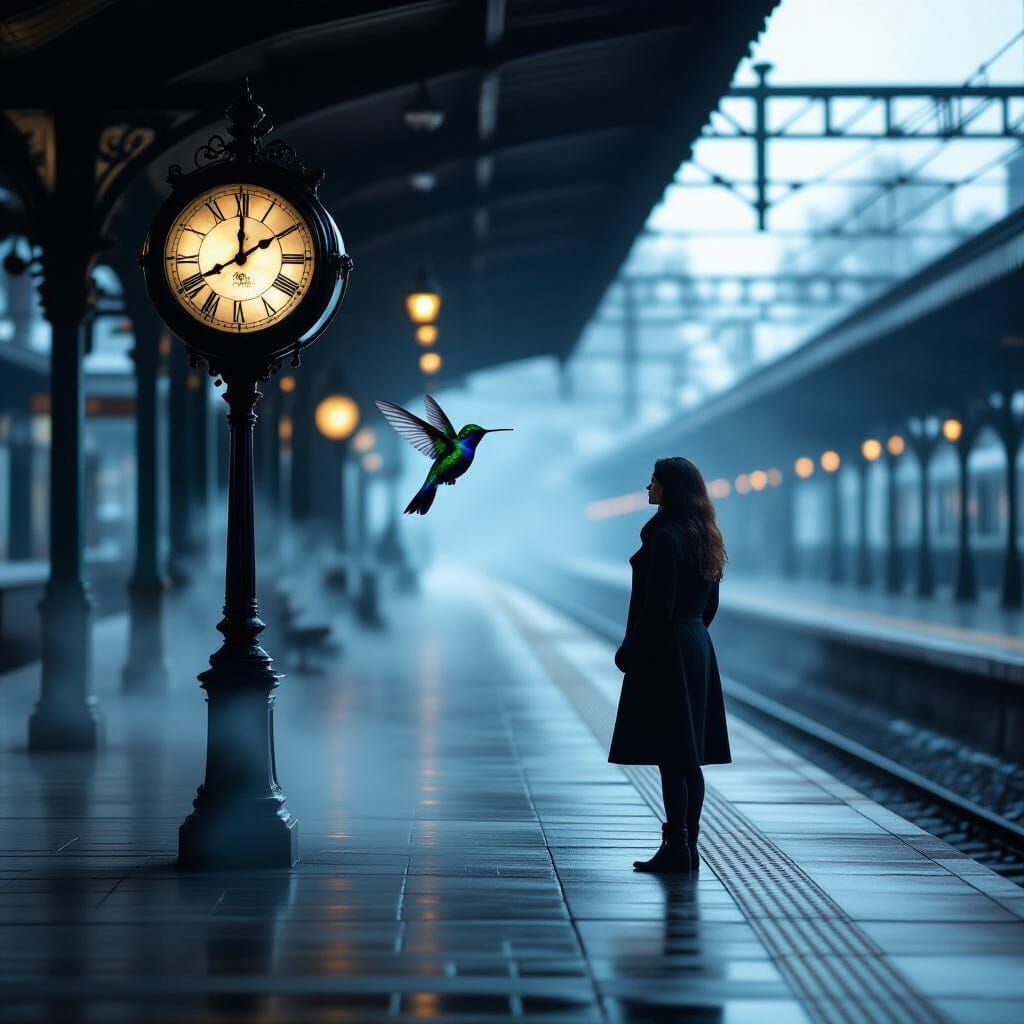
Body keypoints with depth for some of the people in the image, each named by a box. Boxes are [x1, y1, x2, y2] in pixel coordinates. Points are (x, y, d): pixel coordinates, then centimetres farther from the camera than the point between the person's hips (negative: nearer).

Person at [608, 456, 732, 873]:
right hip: (697, 648, 9)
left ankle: (676, 849, -6)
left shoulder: (664, 537, -16)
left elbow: (658, 605, -20)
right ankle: (687, 847, 14)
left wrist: (630, 652, -13)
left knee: (670, 759, -7)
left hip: (664, 651, -9)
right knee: (689, 757, 10)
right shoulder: (704, 536, 12)